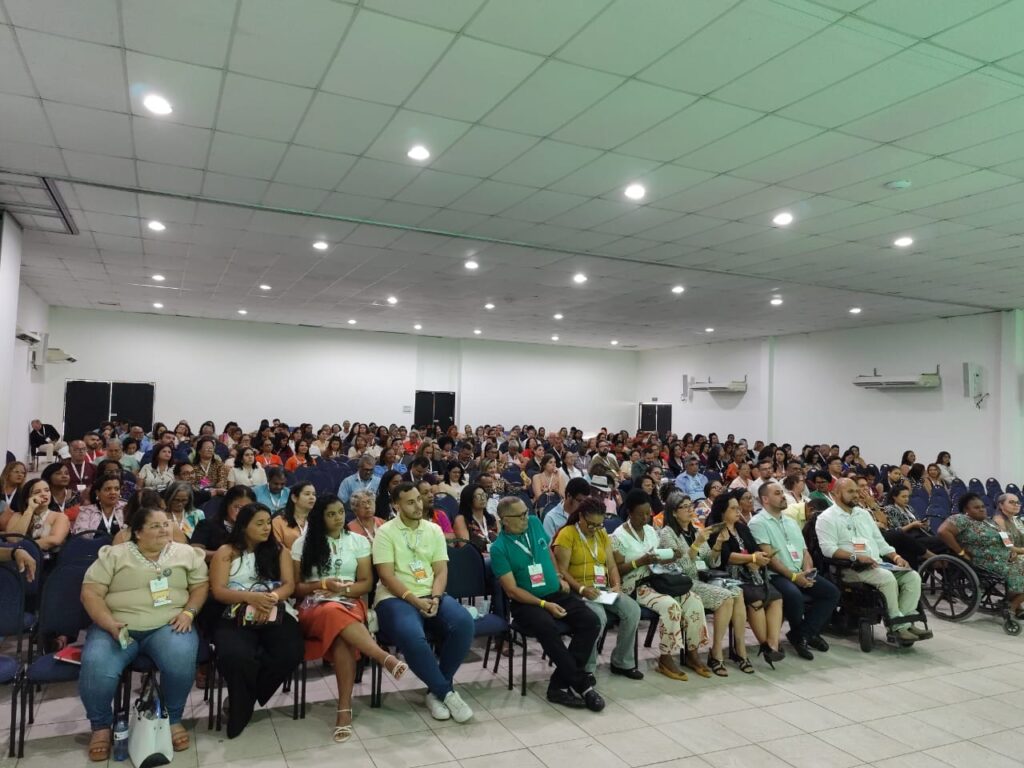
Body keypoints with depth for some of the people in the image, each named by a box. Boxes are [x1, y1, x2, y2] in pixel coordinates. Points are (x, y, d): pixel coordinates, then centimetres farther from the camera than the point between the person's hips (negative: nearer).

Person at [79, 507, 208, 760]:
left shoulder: (185, 553, 10)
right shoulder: (113, 555, 5)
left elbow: (200, 585, 12)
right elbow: (90, 592, 0)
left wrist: (188, 612, -7)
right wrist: (110, 624, -14)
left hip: (167, 625, 0)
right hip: (117, 627, 0)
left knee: (181, 660, -31)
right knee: (96, 669, -29)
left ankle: (173, 718, -4)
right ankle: (101, 725, 1)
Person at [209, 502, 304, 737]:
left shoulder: (279, 550, 16)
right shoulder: (226, 552, 10)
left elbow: (289, 585, 7)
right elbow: (218, 591, 1)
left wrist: (271, 598, -15)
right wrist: (250, 597, -17)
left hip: (276, 613, 2)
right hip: (237, 616, -2)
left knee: (290, 653, -29)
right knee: (235, 656, -36)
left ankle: (245, 700, -2)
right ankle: (241, 708, -4)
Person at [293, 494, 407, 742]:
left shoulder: (358, 541, 12)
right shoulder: (303, 543, 10)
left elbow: (367, 583, 10)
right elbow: (295, 587, 8)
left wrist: (343, 589, -9)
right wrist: (323, 585, -9)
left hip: (350, 603, 1)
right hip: (314, 606, -1)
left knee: (341, 636, -37)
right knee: (334, 615, -40)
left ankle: (345, 710, -36)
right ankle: (386, 658, -46)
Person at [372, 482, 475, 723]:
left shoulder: (434, 530, 11)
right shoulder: (385, 532, -1)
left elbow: (441, 571, 6)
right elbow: (387, 576, -9)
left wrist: (434, 598, -14)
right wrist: (414, 600, -19)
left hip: (431, 596, 4)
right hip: (395, 598, -4)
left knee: (464, 623, -26)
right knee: (412, 636, -37)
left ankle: (436, 691, -7)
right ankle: (447, 691, -14)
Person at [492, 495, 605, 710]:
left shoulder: (534, 523, 3)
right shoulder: (499, 548, -12)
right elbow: (512, 589, -14)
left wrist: (559, 577, 14)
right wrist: (545, 605, -21)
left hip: (557, 593, 6)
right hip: (526, 602, -5)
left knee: (591, 621, -17)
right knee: (549, 628, -35)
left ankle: (560, 684, -14)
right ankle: (582, 684, -20)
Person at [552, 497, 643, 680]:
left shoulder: (602, 534, 13)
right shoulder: (567, 535, -8)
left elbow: (612, 565, 12)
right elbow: (561, 571, -13)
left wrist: (617, 585, -7)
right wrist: (581, 589, -25)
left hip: (603, 589, 7)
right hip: (577, 591, -6)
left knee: (633, 610, -17)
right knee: (598, 616, -34)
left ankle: (622, 662, 1)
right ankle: (586, 667, -13)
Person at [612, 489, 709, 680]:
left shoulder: (651, 531, 12)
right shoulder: (619, 536, -9)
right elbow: (618, 569, -12)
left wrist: (669, 559, -3)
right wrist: (641, 561, -23)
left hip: (655, 579, 7)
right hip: (635, 586, -7)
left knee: (693, 600, -14)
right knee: (671, 605, -30)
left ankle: (691, 653, -4)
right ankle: (665, 659, -15)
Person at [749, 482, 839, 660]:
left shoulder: (790, 521, 19)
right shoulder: (758, 523, -6)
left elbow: (804, 550, 17)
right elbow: (768, 556, -14)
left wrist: (807, 571, -4)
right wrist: (793, 576, -18)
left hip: (800, 573, 8)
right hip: (776, 575, -8)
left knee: (831, 592, -10)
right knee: (794, 595, -34)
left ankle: (801, 635, -3)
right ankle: (808, 633, -2)